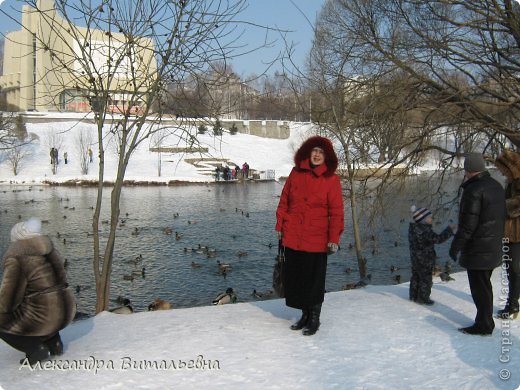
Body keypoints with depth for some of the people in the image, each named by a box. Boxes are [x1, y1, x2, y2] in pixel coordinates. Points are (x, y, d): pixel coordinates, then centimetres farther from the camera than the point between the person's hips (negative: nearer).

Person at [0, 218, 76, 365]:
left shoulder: (16, 258, -13)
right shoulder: (50, 251, 8)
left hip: (43, 318, -7)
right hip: (66, 311, 7)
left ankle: (36, 349, 2)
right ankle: (54, 341, 20)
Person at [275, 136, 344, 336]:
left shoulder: (331, 179, -5)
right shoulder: (296, 173, 5)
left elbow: (336, 212, -7)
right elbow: (284, 201, 11)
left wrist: (334, 238, -11)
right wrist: (280, 226, 9)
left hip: (316, 240, -4)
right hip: (293, 237, 4)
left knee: (314, 280, 4)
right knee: (295, 277, 12)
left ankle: (314, 318, 22)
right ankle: (305, 315, 29)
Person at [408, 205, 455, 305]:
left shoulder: (413, 228, 3)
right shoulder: (425, 231, -26)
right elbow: (438, 239, -27)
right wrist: (449, 229, -20)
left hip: (415, 258, 9)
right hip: (425, 260, -9)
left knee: (416, 277, 19)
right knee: (425, 279, 5)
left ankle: (413, 296, 30)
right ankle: (423, 298, 13)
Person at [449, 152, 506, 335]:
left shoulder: (473, 190, -20)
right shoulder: (496, 186, 9)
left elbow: (468, 224, -22)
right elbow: (501, 218, 16)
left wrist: (455, 245, -13)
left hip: (477, 250, -9)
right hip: (494, 248, 9)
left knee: (480, 288, 0)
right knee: (485, 285, 19)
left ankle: (483, 325, 8)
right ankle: (486, 322, 28)